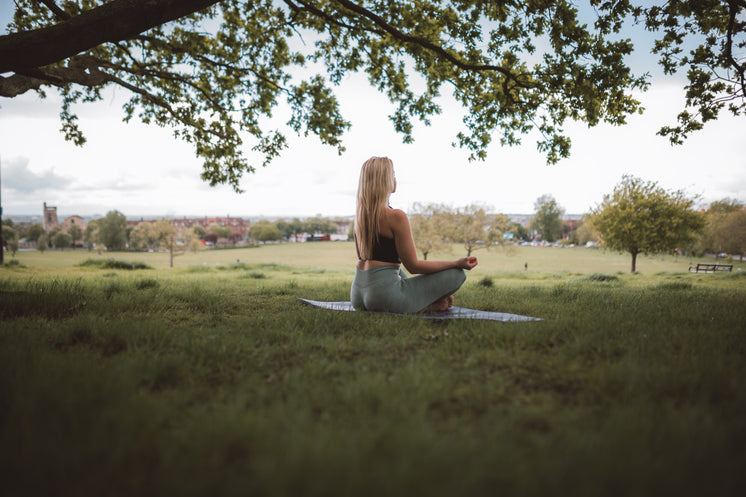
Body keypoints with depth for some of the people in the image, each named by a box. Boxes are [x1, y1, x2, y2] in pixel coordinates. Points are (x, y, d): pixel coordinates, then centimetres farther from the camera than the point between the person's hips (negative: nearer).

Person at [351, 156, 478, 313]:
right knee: (457, 274, -4)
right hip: (384, 295, -8)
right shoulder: (396, 216, -16)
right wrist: (457, 263, -7)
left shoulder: (360, 213, 8)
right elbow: (413, 266, -12)